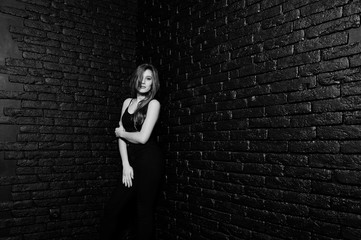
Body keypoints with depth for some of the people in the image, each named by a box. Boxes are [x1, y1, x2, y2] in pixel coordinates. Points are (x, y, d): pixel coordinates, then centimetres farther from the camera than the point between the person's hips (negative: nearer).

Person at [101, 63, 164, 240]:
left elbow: (142, 137, -13)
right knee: (113, 207, 6)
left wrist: (122, 133, 4)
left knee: (144, 211, 2)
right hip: (131, 160, 6)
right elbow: (121, 136, 8)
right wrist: (125, 165, -1)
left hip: (149, 160, -6)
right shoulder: (127, 102, 14)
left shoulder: (153, 104, -3)